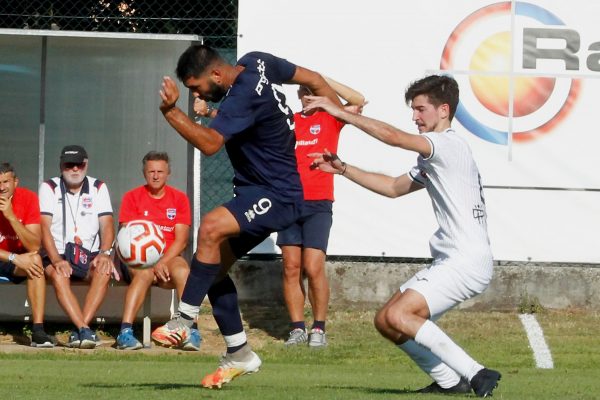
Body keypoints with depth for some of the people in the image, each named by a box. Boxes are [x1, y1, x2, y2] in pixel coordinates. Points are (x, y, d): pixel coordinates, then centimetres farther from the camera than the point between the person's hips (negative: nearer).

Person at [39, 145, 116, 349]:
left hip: (90, 256, 2)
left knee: (104, 272, -32)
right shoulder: (49, 188, 4)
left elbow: (107, 225, 1)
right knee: (58, 275, -36)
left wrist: (104, 253, -20)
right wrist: (56, 260, -23)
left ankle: (79, 331, -36)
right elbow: (44, 227, -7)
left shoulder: (98, 188, 10)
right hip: (58, 255, -2)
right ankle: (85, 330, -45)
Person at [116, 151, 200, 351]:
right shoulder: (132, 197, 6)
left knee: (182, 270, -33)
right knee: (145, 272, -36)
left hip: (169, 258, 1)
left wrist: (163, 261, -17)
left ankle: (192, 331, -37)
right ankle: (125, 332, -44)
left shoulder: (179, 198, 9)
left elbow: (181, 241, 1)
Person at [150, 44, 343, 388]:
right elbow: (313, 79, 12)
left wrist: (171, 111, -42)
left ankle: (185, 320, -26)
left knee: (210, 228, -33)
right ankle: (239, 354, 17)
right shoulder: (255, 63, 3)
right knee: (214, 268, 8)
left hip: (276, 196, -11)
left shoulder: (242, 97, -26)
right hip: (256, 192, 11)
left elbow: (209, 143, -37)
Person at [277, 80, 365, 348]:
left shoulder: (329, 119, 5)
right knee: (291, 267, 0)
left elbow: (358, 101, -9)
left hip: (318, 205, -3)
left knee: (314, 268, -9)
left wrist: (323, 80, -10)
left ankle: (319, 328, 1)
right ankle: (298, 328, 6)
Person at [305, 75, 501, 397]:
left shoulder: (450, 145, -10)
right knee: (385, 322, 9)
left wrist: (340, 113, -17)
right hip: (449, 261, 11)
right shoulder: (432, 159, 22)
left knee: (398, 316, -23)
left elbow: (391, 136, -22)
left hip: (467, 261, -10)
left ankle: (475, 374, -21)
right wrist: (342, 169, 21)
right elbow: (394, 187, 29)